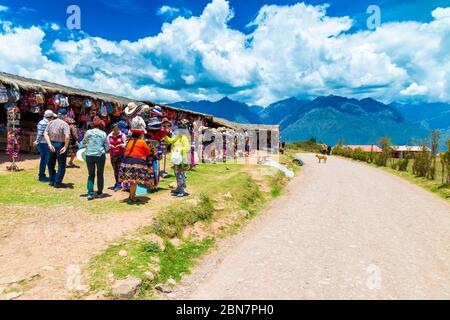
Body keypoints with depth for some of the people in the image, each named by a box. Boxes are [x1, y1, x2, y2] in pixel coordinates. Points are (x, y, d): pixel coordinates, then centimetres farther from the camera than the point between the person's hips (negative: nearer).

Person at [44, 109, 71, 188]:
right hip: (60, 146, -6)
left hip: (52, 145, 6)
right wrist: (66, 147, -15)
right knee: (61, 165, 4)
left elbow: (45, 134, -2)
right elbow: (67, 137, -25)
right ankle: (58, 182, 5)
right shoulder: (64, 124, -12)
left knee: (51, 163, 19)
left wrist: (49, 144, -8)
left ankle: (52, 181, 28)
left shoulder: (51, 123, 7)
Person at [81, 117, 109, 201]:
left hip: (89, 155, 1)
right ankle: (99, 193, 18)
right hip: (100, 155, -1)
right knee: (100, 175, 12)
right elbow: (107, 147, 2)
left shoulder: (88, 132, 0)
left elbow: (83, 143, 12)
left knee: (91, 175, 11)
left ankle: (90, 194, 2)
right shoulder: (103, 134, -2)